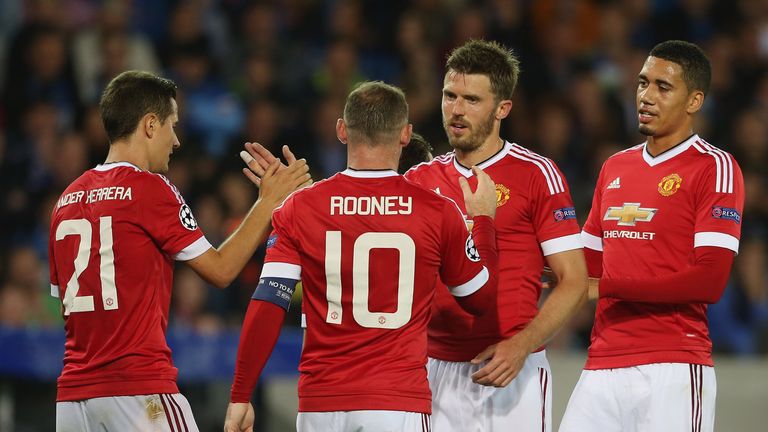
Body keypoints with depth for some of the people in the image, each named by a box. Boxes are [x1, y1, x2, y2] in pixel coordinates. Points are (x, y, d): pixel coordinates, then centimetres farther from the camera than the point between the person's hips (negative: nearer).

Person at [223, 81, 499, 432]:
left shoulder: (299, 209, 0)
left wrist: (240, 397, 1)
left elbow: (266, 309, -4)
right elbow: (481, 298, 12)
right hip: (399, 402, -1)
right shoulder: (438, 212, -1)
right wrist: (484, 220, 26)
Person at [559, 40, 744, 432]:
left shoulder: (714, 168, -4)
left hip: (672, 369, -6)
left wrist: (606, 287, -12)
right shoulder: (614, 168, 19)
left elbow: (710, 281, -14)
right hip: (602, 366, 6)